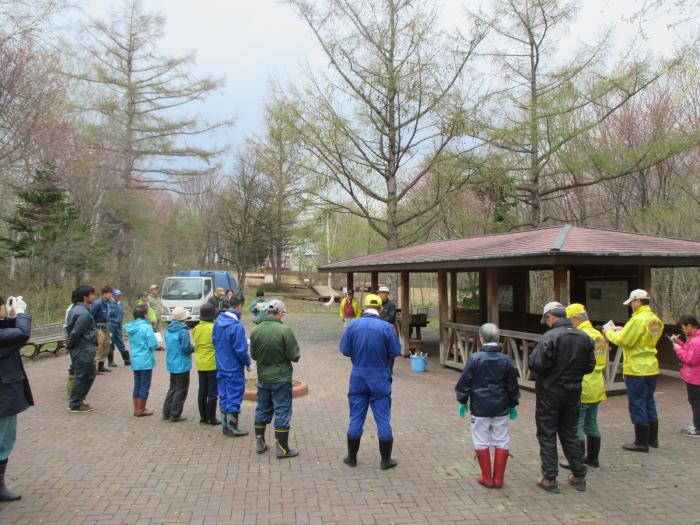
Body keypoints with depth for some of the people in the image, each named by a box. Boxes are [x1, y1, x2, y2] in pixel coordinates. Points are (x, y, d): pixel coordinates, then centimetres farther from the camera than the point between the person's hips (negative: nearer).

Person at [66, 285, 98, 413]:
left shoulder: (76, 309, 11)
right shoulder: (83, 313, -21)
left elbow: (70, 328, 15)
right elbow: (76, 332, -24)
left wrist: (70, 344, 13)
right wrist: (70, 345, -8)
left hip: (84, 349, 10)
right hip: (83, 350, -10)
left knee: (89, 374, 20)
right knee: (81, 377, 2)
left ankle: (78, 399, 30)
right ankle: (75, 405, 13)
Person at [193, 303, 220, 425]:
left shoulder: (196, 329, 2)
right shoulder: (214, 328, -18)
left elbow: (195, 345, 11)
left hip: (200, 364, 6)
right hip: (212, 364, -6)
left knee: (202, 391, 14)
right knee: (212, 392, 3)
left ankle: (203, 416, 21)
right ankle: (211, 418, 7)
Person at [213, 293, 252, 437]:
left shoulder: (218, 321, 0)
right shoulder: (237, 326, -24)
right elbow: (241, 350, -20)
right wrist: (247, 363, -4)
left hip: (221, 366, 8)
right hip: (234, 368, -7)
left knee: (224, 395, 16)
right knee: (234, 396, 4)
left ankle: (225, 425, 25)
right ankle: (232, 428, 11)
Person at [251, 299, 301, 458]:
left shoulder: (255, 330, -6)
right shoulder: (285, 330, -20)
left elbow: (253, 355, 4)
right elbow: (295, 356, -15)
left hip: (263, 377, 5)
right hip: (281, 378, -5)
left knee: (262, 410, 17)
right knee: (282, 412, 5)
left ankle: (260, 443, 28)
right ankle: (282, 448, 11)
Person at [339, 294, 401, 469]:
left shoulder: (353, 325, -7)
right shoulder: (386, 327, -13)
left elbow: (344, 350, -3)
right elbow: (395, 352, -7)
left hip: (358, 377, 2)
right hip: (380, 379, -2)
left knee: (356, 418, 12)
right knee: (383, 419, 8)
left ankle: (352, 457, 22)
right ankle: (386, 460, 15)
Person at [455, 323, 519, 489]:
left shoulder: (475, 358, -11)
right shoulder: (506, 360, -2)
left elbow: (465, 382, -6)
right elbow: (513, 385, 7)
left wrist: (462, 402, 7)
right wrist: (513, 405, 20)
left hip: (480, 408, -3)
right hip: (501, 408, 3)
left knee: (481, 443, 9)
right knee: (501, 442, 12)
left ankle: (487, 478, 14)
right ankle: (498, 478, 16)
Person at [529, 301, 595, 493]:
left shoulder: (550, 337, -20)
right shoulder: (584, 338, 1)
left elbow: (537, 365, -23)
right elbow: (590, 366, 7)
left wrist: (531, 359, -2)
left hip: (550, 394, -6)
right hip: (573, 393, 6)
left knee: (547, 435, 5)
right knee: (570, 434, 18)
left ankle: (550, 478, 10)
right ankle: (579, 476, 24)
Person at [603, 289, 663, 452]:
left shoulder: (638, 319, -20)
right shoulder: (655, 320, 8)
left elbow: (624, 341, -19)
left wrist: (610, 332, -3)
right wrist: (622, 330, 11)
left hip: (636, 370, -9)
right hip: (651, 368, 9)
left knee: (637, 405, 0)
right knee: (649, 403, 18)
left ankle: (641, 442, 7)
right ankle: (652, 438, 28)